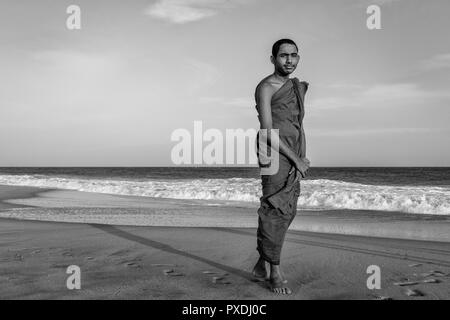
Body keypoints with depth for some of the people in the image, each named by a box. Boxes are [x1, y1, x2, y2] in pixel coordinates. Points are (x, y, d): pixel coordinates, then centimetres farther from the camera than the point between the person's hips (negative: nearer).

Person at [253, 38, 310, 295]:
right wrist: (296, 160, -15)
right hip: (274, 153, -8)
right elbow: (268, 130, -16)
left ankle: (262, 266, 20)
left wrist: (304, 159, 6)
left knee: (287, 212, 9)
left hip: (293, 158, 8)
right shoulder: (266, 87, -8)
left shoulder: (299, 87, 17)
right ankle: (275, 273, 3)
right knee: (275, 211, -7)